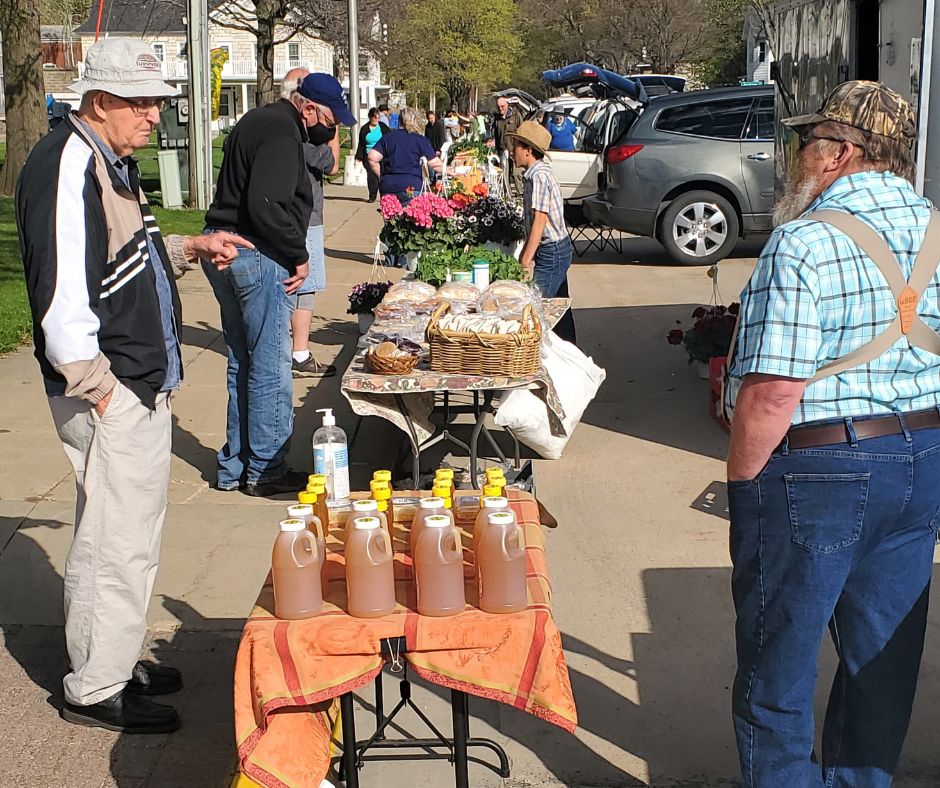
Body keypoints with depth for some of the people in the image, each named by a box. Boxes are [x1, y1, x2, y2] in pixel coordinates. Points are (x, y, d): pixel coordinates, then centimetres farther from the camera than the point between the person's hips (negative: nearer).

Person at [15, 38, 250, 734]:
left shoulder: (111, 161, 15)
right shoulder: (68, 166, -18)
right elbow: (61, 295, -25)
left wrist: (189, 249, 13)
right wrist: (99, 387, -21)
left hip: (141, 388, 10)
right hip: (109, 396, -10)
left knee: (133, 533, 19)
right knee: (116, 541, -1)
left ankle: (117, 659, 34)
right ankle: (95, 690, 13)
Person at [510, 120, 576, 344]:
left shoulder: (539, 176, -19)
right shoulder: (533, 174, 12)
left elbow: (540, 220, -23)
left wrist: (526, 261, -23)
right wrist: (524, 255, 19)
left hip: (551, 251, -10)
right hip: (556, 249, 10)